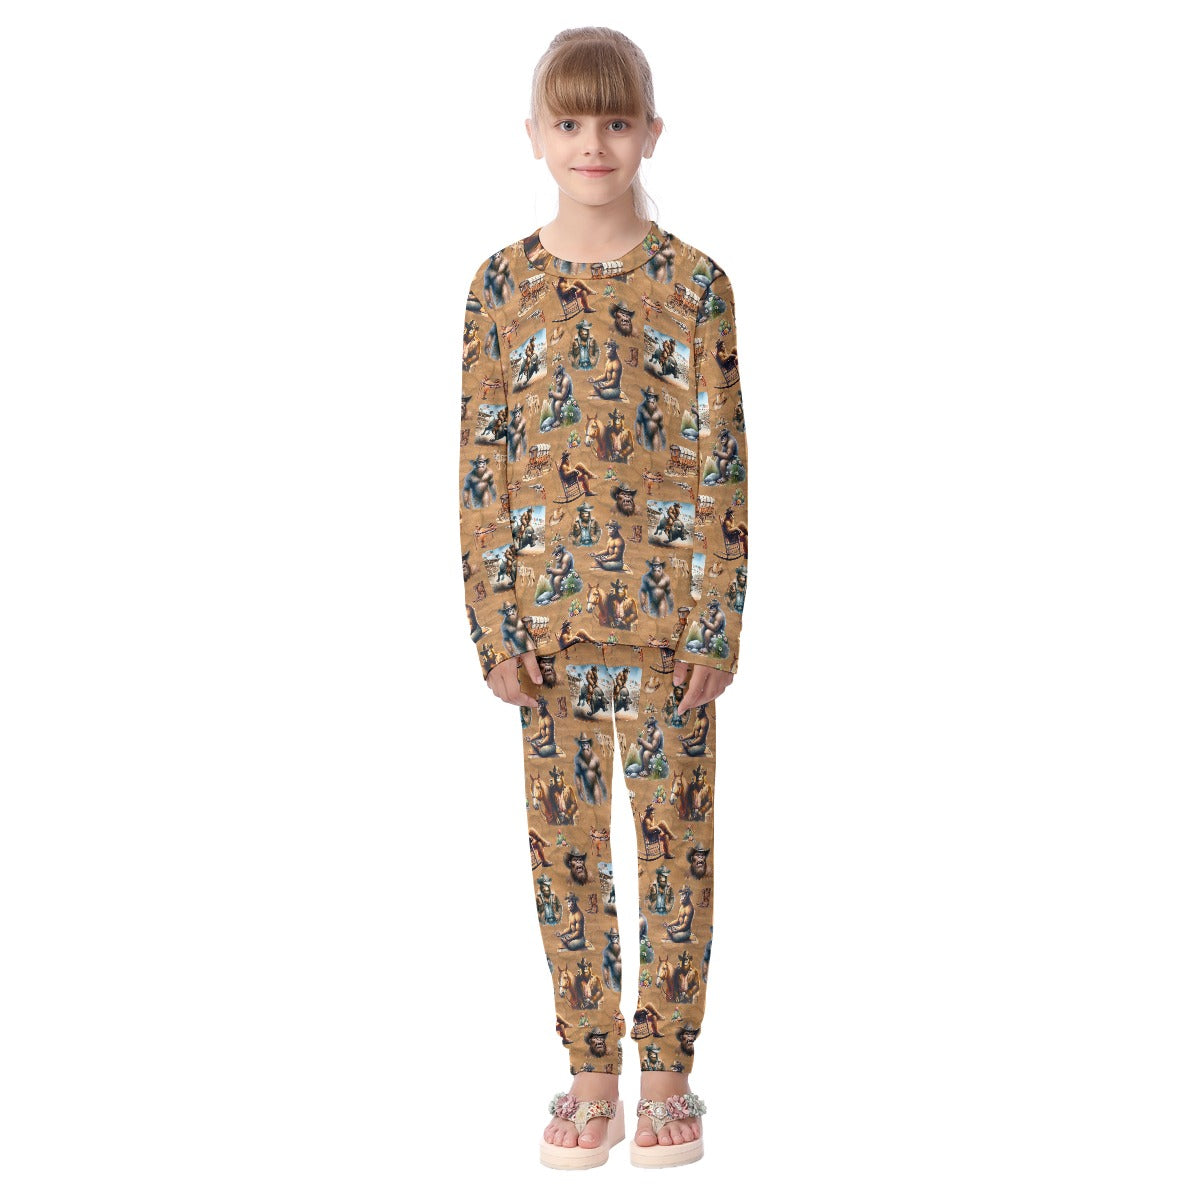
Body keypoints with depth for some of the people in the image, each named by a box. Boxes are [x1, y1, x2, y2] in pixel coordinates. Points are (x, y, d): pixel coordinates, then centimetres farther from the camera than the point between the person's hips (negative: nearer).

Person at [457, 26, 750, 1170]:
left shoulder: (695, 284, -2)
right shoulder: (503, 285, 2)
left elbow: (723, 466, -3)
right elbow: (482, 465, 2)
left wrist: (717, 626, -8)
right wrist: (497, 626, -4)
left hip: (667, 613, -1)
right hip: (552, 616, 2)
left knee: (674, 836, 5)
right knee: (564, 843, 8)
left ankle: (666, 1076, 18)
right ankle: (591, 1077, 20)